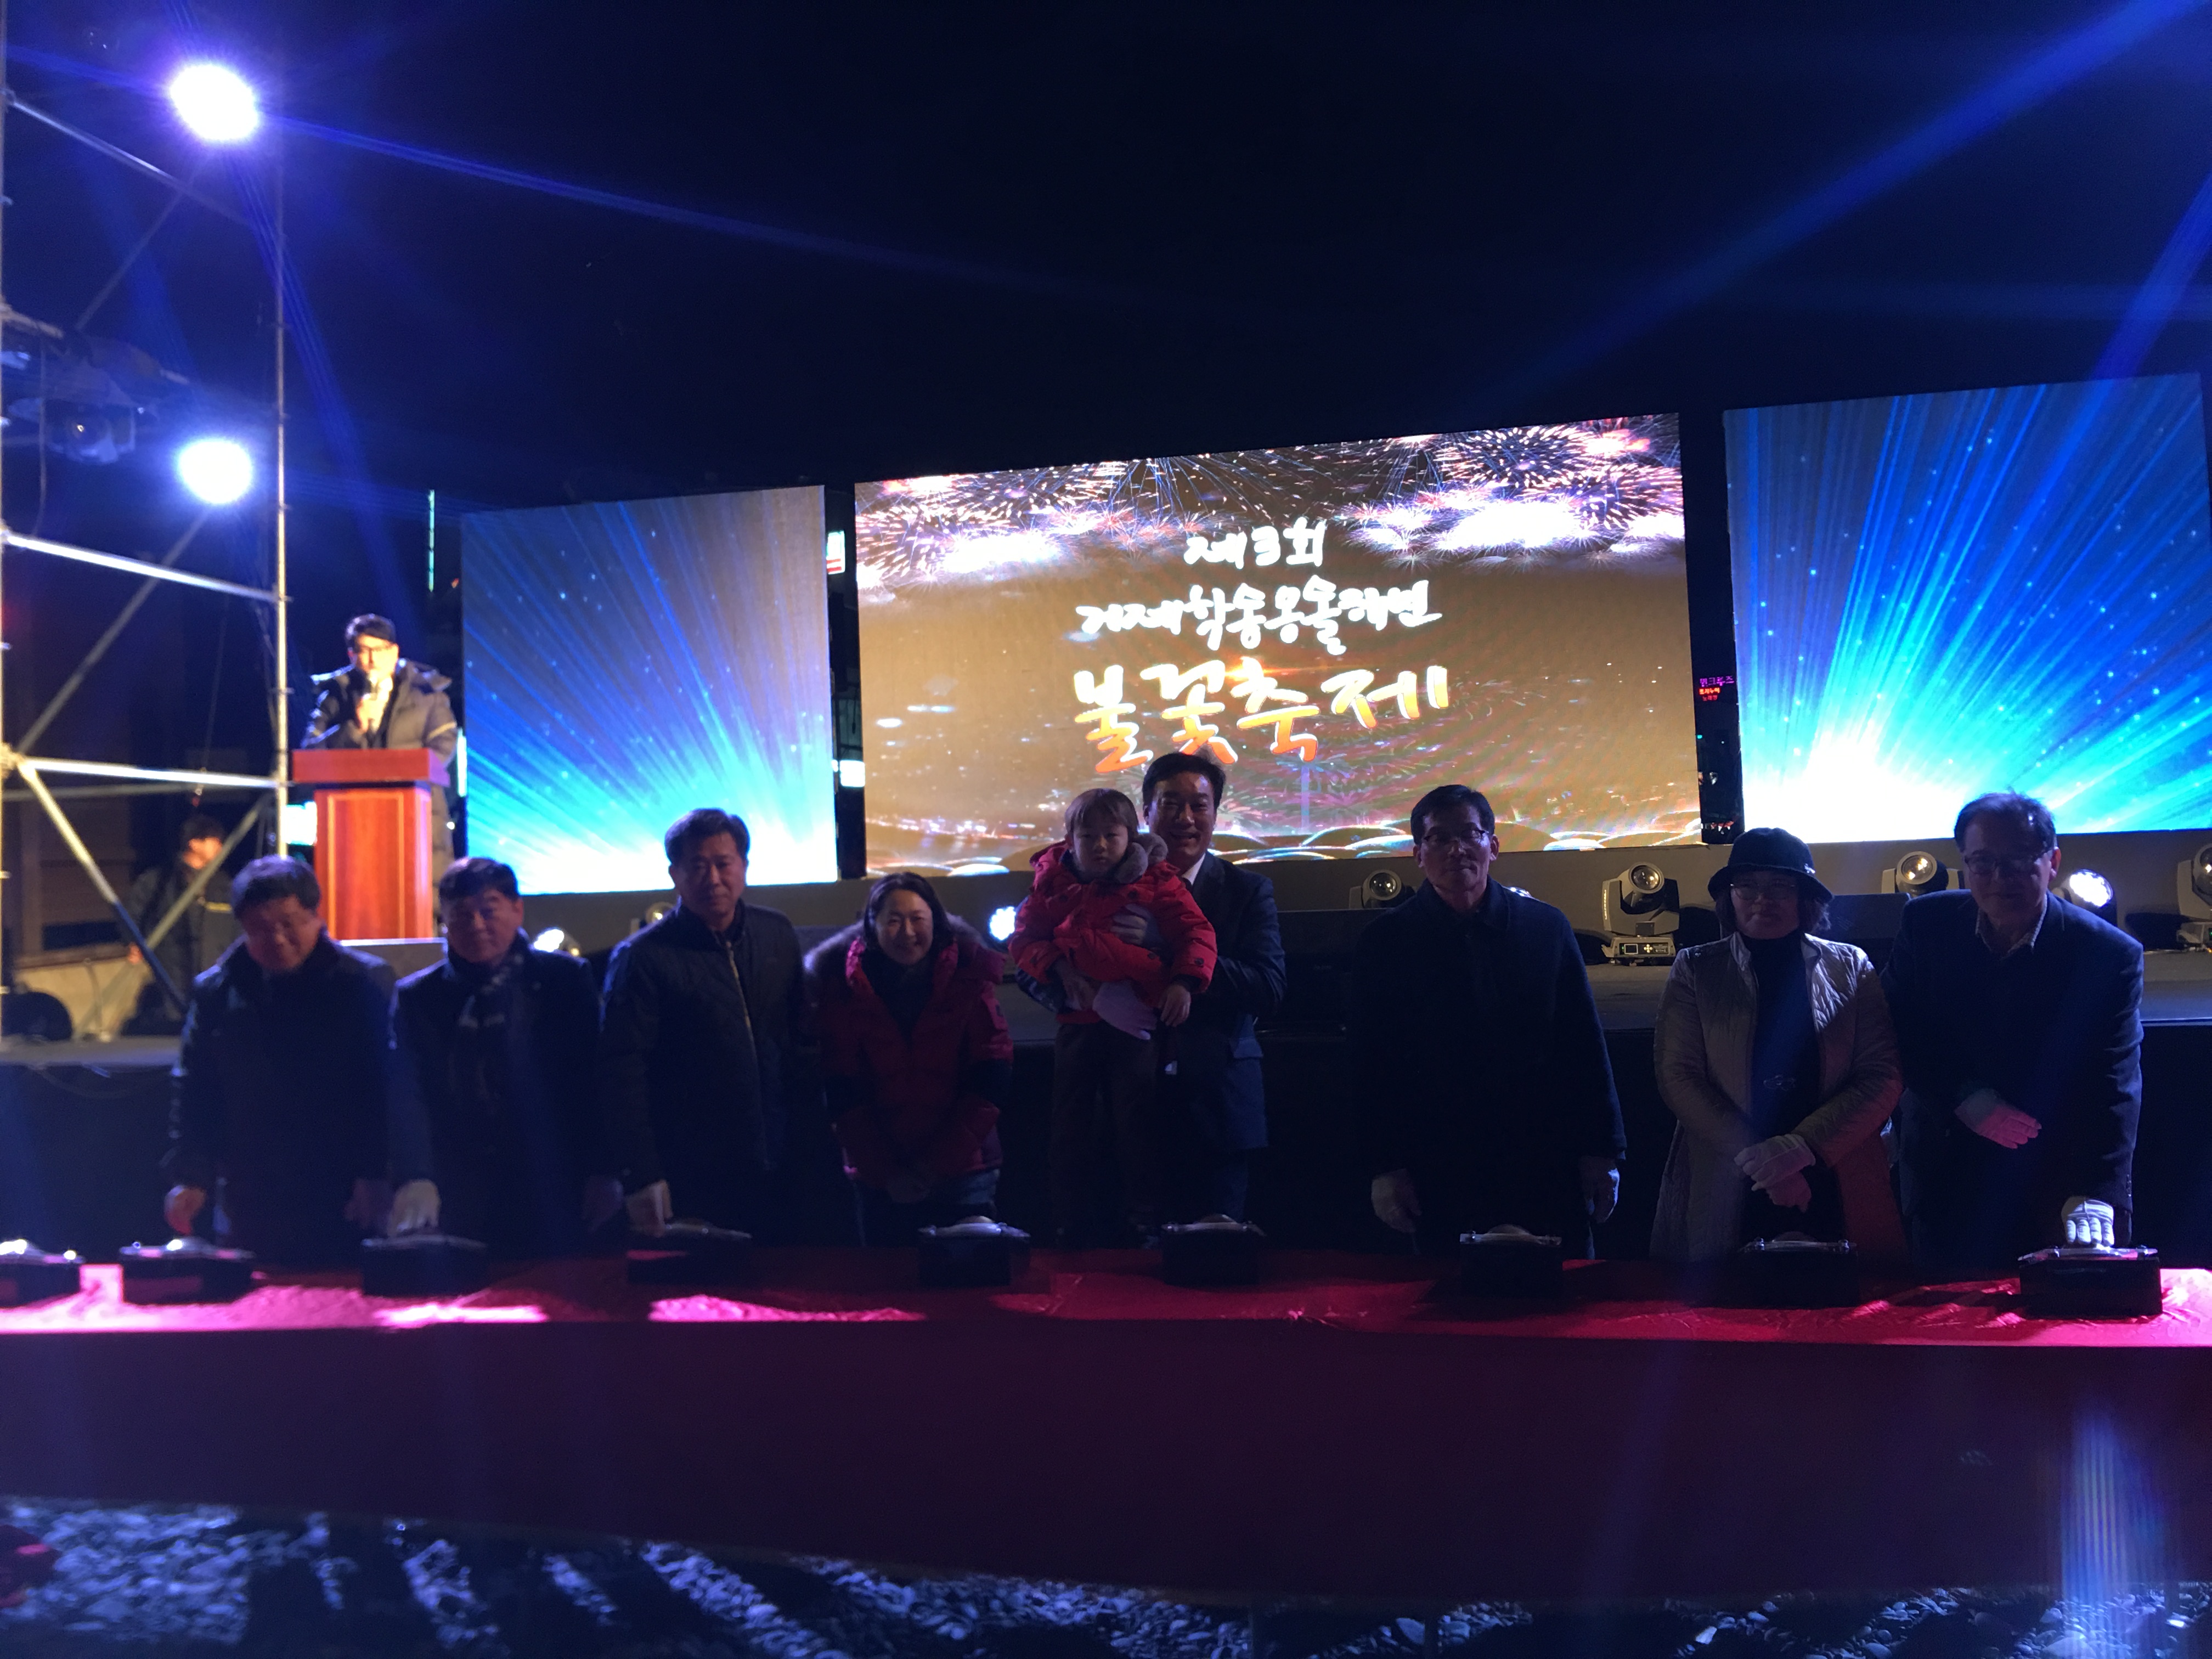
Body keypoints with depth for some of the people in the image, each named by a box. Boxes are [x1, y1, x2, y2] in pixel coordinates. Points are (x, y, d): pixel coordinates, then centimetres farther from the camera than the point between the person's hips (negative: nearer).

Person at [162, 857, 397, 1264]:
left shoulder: (364, 982, -3)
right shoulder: (217, 991, 7)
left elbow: (385, 1089, -5)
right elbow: (192, 1089, 11)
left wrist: (375, 1175, -12)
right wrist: (189, 1177, 3)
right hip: (250, 1206, 3)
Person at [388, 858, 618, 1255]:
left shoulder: (564, 979, 6)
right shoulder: (415, 998, 8)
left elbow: (595, 1081, 4)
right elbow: (408, 1098, -3)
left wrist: (601, 1175, -4)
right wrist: (416, 1178, -19)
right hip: (457, 1205, 1)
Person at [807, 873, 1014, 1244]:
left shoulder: (969, 978, -3)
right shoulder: (844, 988, -2)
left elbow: (992, 1078, -5)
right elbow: (843, 1094, -2)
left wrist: (938, 1162, -10)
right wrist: (886, 1171, -9)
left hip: (964, 1171, -1)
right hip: (878, 1181, 1)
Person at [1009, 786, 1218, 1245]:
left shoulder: (1154, 880, -3)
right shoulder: (1054, 883, 4)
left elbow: (1196, 932, -8)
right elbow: (1024, 939, 3)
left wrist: (1183, 982, -23)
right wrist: (1061, 970, -13)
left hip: (1133, 1018, -3)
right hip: (1077, 1019, 3)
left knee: (1136, 1121, 2)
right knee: (1071, 1122, 10)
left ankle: (1143, 1223, 12)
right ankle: (1073, 1222, 22)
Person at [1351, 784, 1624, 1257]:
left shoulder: (1546, 928, 6)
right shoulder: (1386, 942, 2)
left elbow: (1585, 1044, 8)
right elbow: (1373, 1063, 2)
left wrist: (1601, 1151, 4)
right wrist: (1385, 1167, -3)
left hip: (1547, 1169, 1)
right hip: (1438, 1178, -1)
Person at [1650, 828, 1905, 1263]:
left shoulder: (1851, 968, 6)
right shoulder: (1694, 971, 4)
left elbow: (1881, 1078, -1)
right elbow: (1678, 1077, -3)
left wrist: (1803, 1146, -15)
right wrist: (1758, 1159, -13)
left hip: (1838, 1194, 1)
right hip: (1727, 1198, -1)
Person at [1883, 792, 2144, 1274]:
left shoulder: (2111, 956, -12)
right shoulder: (1926, 923, -4)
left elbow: (2113, 1088, -17)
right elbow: (1897, 1030, -1)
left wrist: (2095, 1194, -28)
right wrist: (1964, 1097, -16)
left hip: (2053, 1186, -2)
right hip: (1944, 1178, 2)